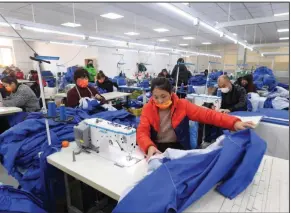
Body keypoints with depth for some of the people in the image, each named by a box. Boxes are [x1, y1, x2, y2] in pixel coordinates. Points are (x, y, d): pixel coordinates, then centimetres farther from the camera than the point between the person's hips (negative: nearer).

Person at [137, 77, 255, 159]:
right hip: (155, 149, 0)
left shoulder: (182, 105, -8)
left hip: (178, 148, 0)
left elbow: (206, 114, -17)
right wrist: (149, 147, -37)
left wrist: (234, 123, -31)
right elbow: (142, 132, -15)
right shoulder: (148, 109, -6)